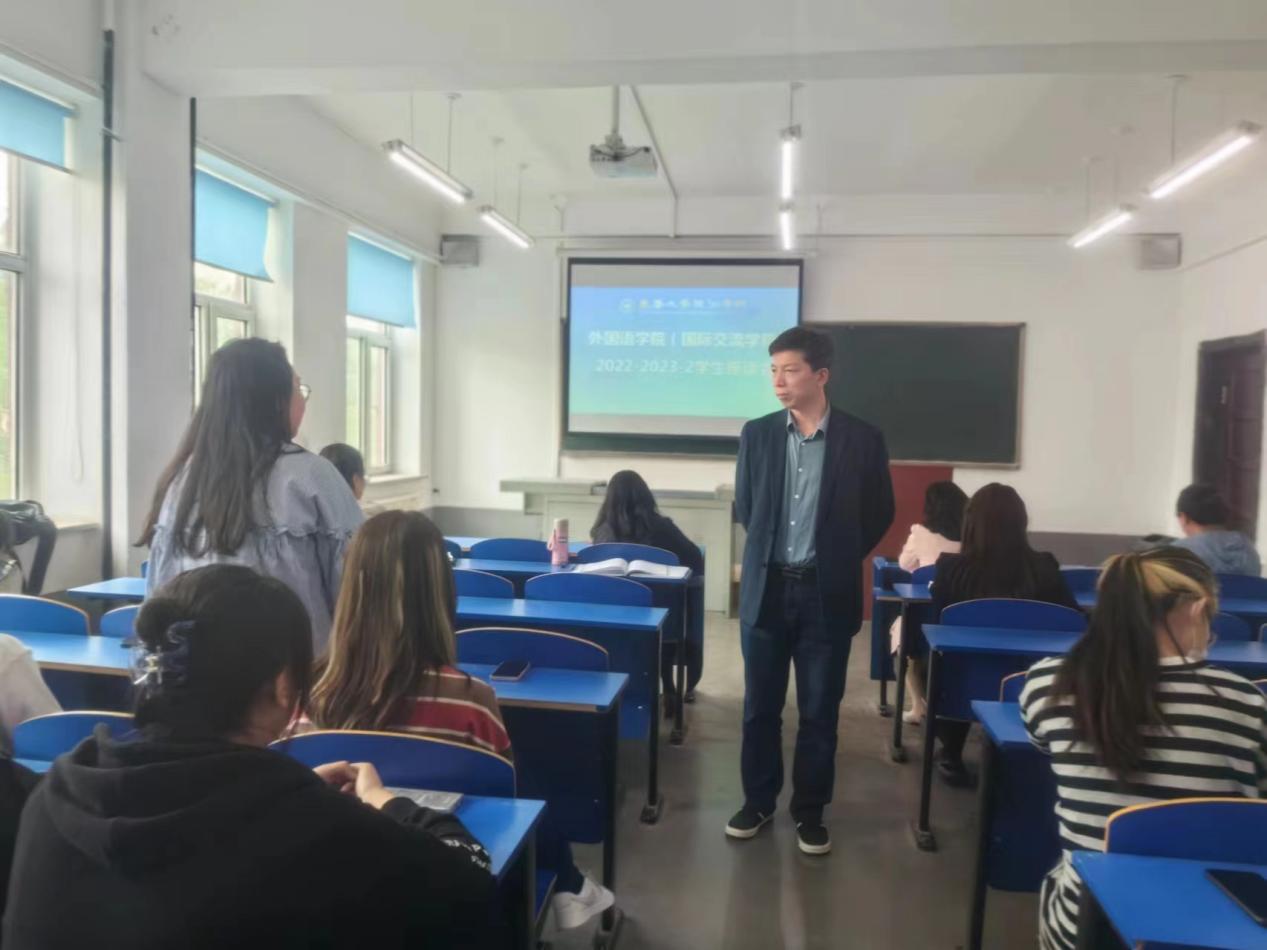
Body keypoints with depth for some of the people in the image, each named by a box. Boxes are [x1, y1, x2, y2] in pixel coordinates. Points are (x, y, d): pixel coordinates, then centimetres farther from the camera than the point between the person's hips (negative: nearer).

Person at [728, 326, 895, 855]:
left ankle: (810, 811, 25)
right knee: (760, 705, 11)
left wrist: (838, 558, 6)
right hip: (766, 588, 2)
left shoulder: (861, 440, -4)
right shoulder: (757, 434, 2)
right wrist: (771, 551, 10)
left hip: (827, 594, -2)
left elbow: (879, 514, 5)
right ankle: (758, 801, 28)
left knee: (819, 710, 8)